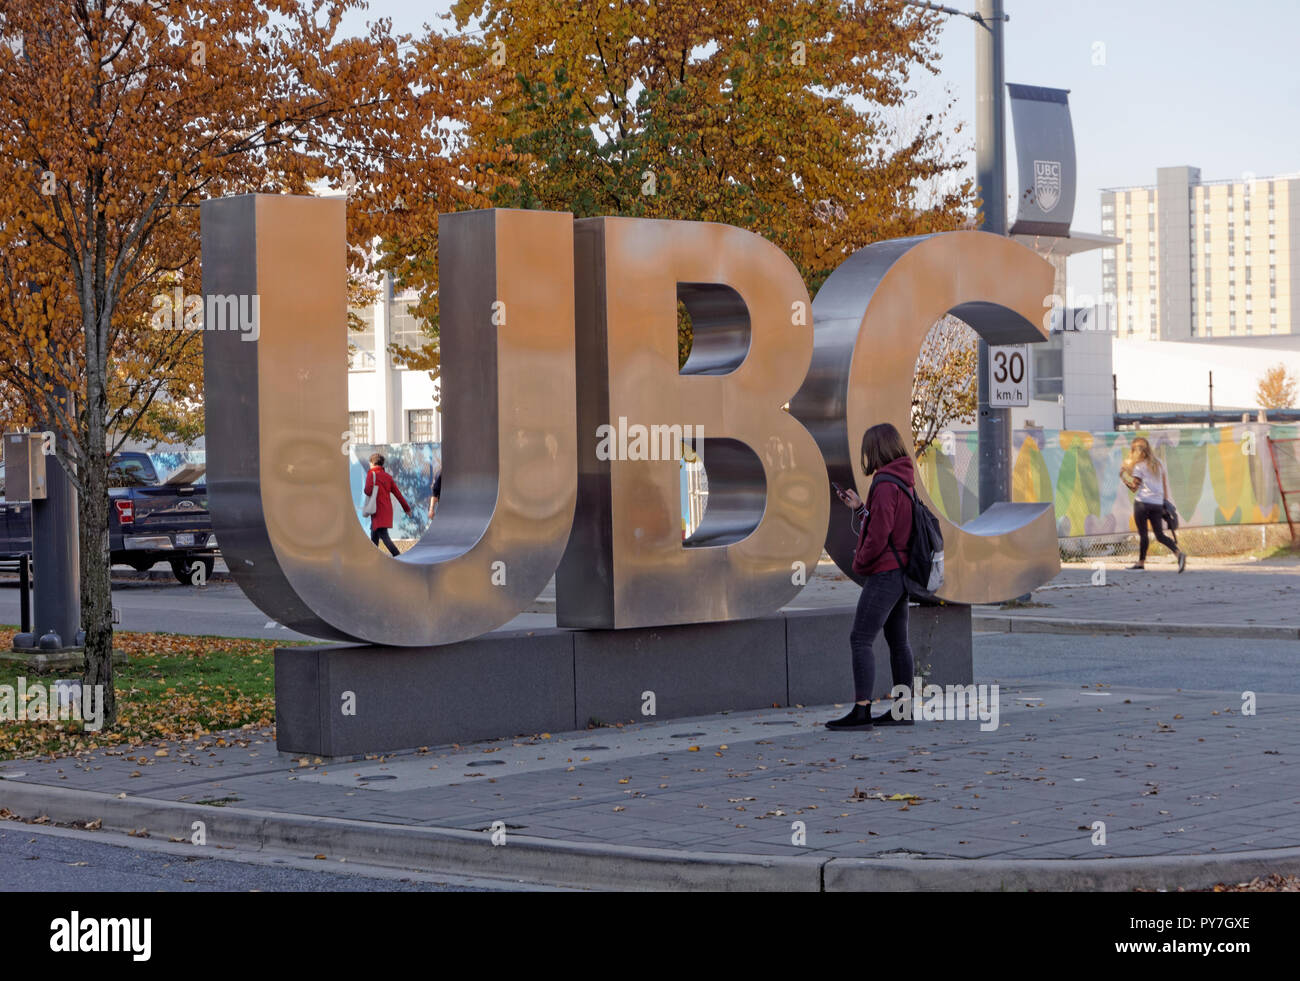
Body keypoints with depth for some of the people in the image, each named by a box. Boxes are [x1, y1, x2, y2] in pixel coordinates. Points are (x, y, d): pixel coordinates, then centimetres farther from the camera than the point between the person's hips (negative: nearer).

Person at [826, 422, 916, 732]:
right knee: (898, 641, 13)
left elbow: (879, 534, -22)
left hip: (884, 572, -10)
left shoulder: (884, 485, -18)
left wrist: (860, 561, -8)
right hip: (902, 570, 10)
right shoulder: (906, 480, 12)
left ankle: (861, 711, -15)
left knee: (860, 639, -10)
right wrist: (859, 507, 19)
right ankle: (904, 709, 17)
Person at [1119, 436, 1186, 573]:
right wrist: (1165, 500, 19)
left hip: (1142, 502, -5)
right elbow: (1165, 484, 14)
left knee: (1142, 533, 2)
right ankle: (1179, 553, -15)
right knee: (1160, 535, 5)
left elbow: (1134, 488, -6)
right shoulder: (1158, 463, 13)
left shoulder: (1138, 466, -4)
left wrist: (1123, 477, 4)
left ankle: (1141, 562, 6)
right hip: (1158, 504, 5)